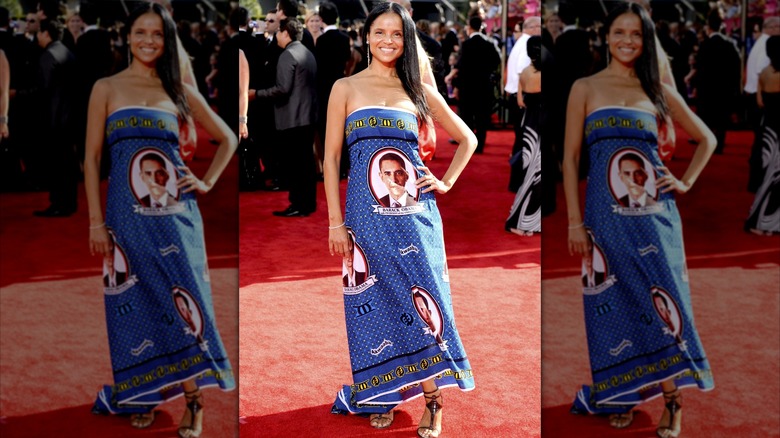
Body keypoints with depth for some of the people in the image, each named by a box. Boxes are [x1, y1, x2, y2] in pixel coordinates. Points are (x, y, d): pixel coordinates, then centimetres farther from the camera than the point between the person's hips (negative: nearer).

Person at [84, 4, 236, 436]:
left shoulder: (180, 91, 9)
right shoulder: (106, 88, 5)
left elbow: (227, 139, 19)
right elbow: (92, 156, 2)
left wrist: (207, 182, 6)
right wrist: (96, 221, -4)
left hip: (174, 208, 0)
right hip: (127, 210, 0)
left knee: (180, 300, -2)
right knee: (137, 304, 5)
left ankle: (192, 400, 4)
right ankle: (142, 395, 18)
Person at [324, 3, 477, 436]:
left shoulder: (420, 91, 9)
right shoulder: (346, 88, 6)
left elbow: (467, 139, 19)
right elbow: (331, 155, 2)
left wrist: (447, 182, 6)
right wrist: (335, 222, -3)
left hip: (415, 208, 0)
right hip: (366, 211, 0)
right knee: (375, 303, 5)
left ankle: (431, 399, 10)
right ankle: (382, 395, 19)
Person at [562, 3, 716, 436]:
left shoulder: (659, 91, 10)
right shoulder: (585, 88, 5)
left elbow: (706, 139, 20)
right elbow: (570, 156, 1)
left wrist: (686, 182, 6)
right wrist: (574, 221, -5)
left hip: (653, 208, 1)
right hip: (605, 210, -1)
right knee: (616, 305, 5)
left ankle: (670, 399, 6)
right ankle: (621, 394, 18)